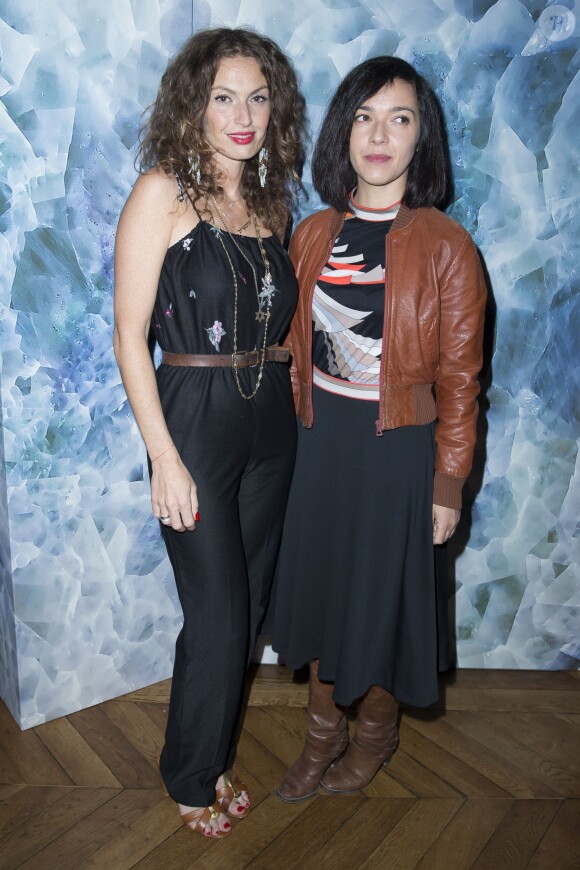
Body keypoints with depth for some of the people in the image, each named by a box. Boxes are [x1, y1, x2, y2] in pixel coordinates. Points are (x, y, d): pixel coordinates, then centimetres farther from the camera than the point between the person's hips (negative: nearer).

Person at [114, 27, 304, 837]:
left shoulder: (270, 198, 11)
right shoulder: (162, 192, -7)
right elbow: (130, 333, -11)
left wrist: (293, 403, 5)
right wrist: (164, 458, -15)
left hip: (272, 424, 6)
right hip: (196, 420, -6)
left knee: (247, 605, 15)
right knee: (218, 619, 3)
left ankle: (215, 755, 39)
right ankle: (192, 776, 31)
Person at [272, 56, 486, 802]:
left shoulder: (445, 246, -10)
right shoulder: (313, 235, 2)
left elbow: (458, 377, -8)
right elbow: (295, 350, 8)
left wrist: (449, 483, -7)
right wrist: (294, 433, 8)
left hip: (398, 446, -4)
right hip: (319, 440, 4)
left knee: (384, 591, 11)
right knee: (318, 580, 15)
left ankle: (377, 729, 40)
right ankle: (323, 732, 38)